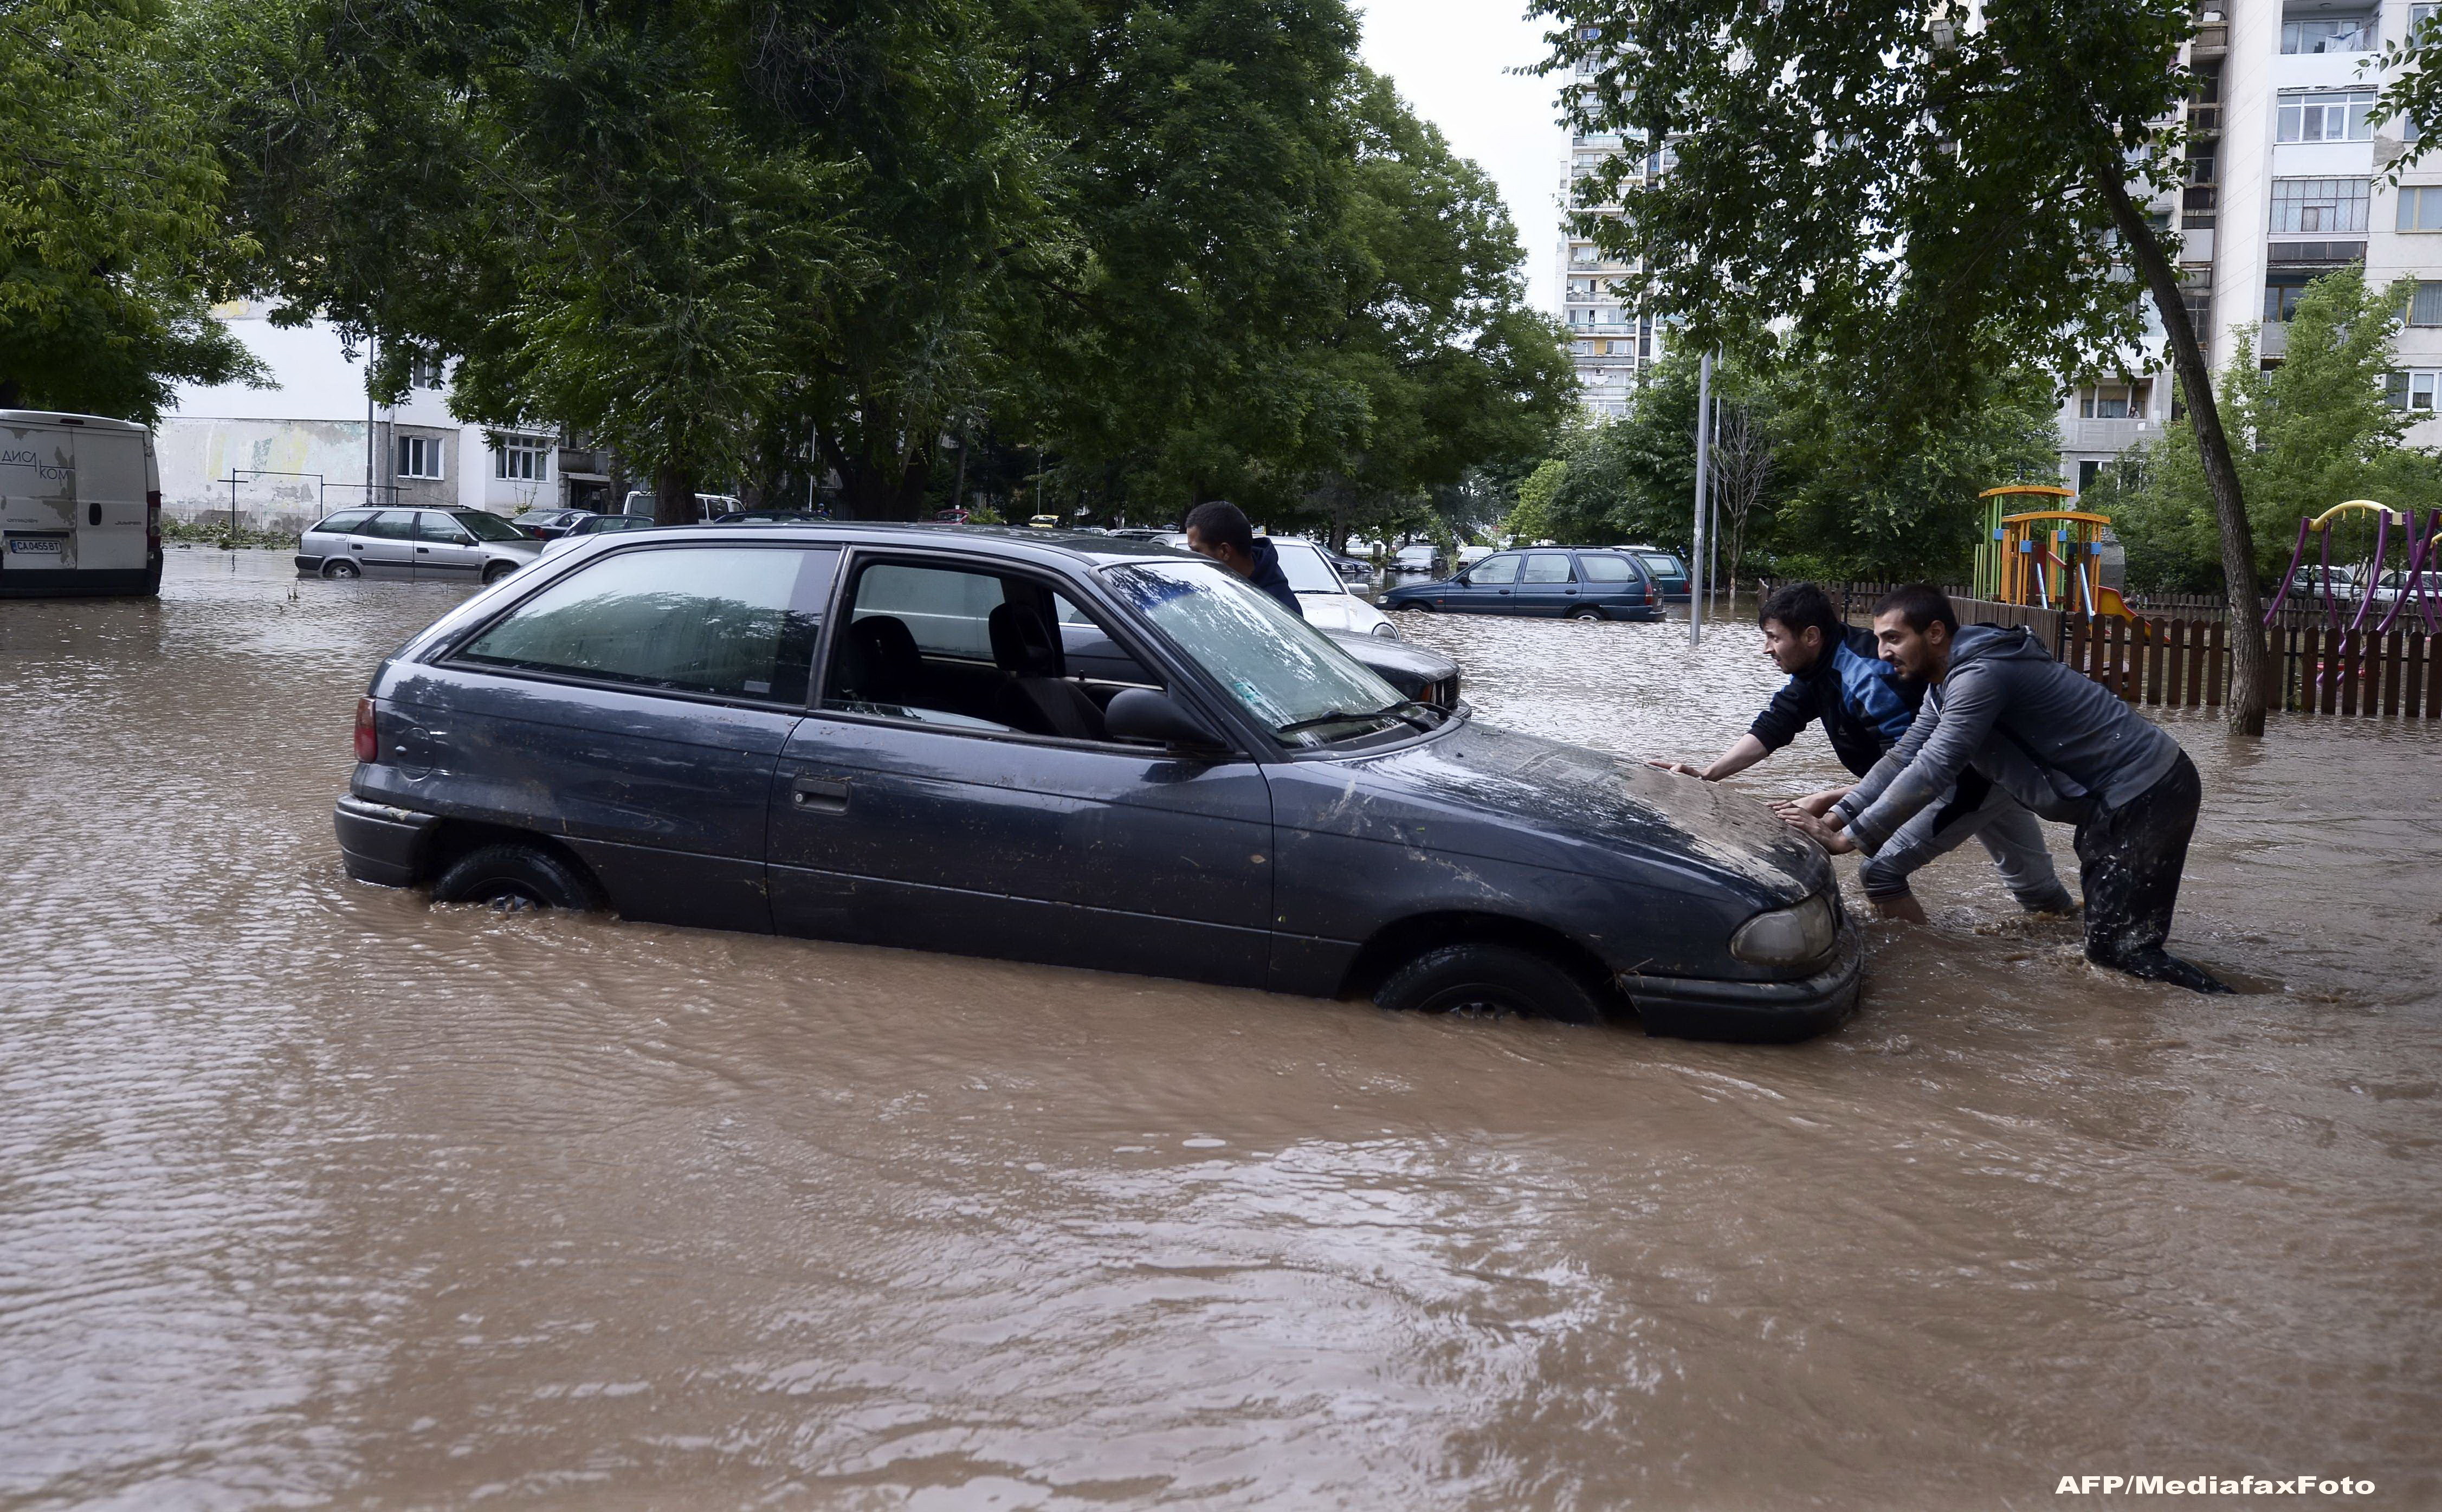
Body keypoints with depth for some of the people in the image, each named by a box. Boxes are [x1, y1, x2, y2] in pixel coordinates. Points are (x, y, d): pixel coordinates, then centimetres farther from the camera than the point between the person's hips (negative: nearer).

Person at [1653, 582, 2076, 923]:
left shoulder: (1869, 678, -33)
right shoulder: (1816, 671, -3)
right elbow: (1771, 728, -4)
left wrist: (1829, 801, -33)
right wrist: (1707, 775, -14)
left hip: (1982, 776, -10)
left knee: (1881, 870, -14)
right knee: (2033, 886, 22)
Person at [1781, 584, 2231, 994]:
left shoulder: (1982, 674, -24)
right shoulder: (1946, 681, 9)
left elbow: (1932, 772, -29)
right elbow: (1903, 757, 8)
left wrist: (1848, 838, -26)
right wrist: (1835, 817, -3)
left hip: (2151, 797, -10)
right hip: (2110, 802, 10)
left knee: (2118, 948, -10)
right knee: (2103, 939, 17)